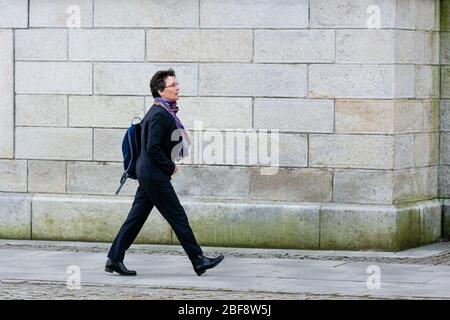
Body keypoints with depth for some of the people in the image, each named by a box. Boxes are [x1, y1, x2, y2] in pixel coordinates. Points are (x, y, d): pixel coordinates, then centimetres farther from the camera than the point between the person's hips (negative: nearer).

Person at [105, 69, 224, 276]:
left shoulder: (159, 111, 14)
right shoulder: (160, 114, -18)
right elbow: (153, 148, -23)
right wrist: (170, 167, -11)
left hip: (147, 173, 10)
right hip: (155, 175, -10)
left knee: (136, 217, 10)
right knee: (178, 217, -2)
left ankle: (114, 259, 10)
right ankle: (198, 261, 4)